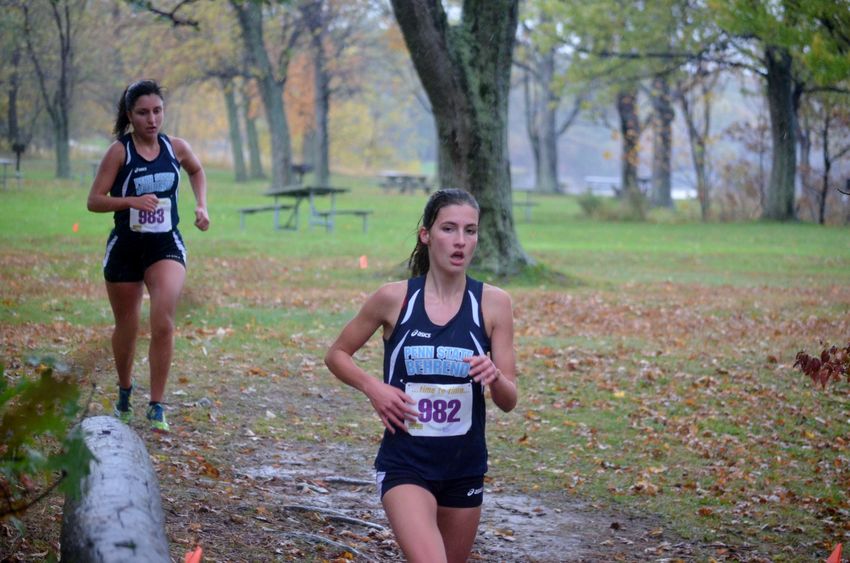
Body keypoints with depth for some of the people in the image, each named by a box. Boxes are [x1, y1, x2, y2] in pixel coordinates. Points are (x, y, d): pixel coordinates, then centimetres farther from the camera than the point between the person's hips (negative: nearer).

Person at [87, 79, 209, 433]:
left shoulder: (176, 148, 0)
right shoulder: (119, 151, -10)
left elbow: (196, 170, 23)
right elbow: (94, 201, -11)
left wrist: (201, 206, 9)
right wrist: (132, 201, -26)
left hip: (165, 245, 1)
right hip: (125, 247, -1)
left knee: (163, 322, -20)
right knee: (127, 327, 13)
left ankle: (156, 407, -12)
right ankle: (124, 392, 40)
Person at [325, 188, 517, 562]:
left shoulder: (493, 303, -3)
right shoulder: (394, 298, -6)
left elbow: (508, 401, 0)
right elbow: (337, 355, 7)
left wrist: (494, 378, -22)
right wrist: (373, 388, -11)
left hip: (465, 465, 3)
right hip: (405, 464, -3)